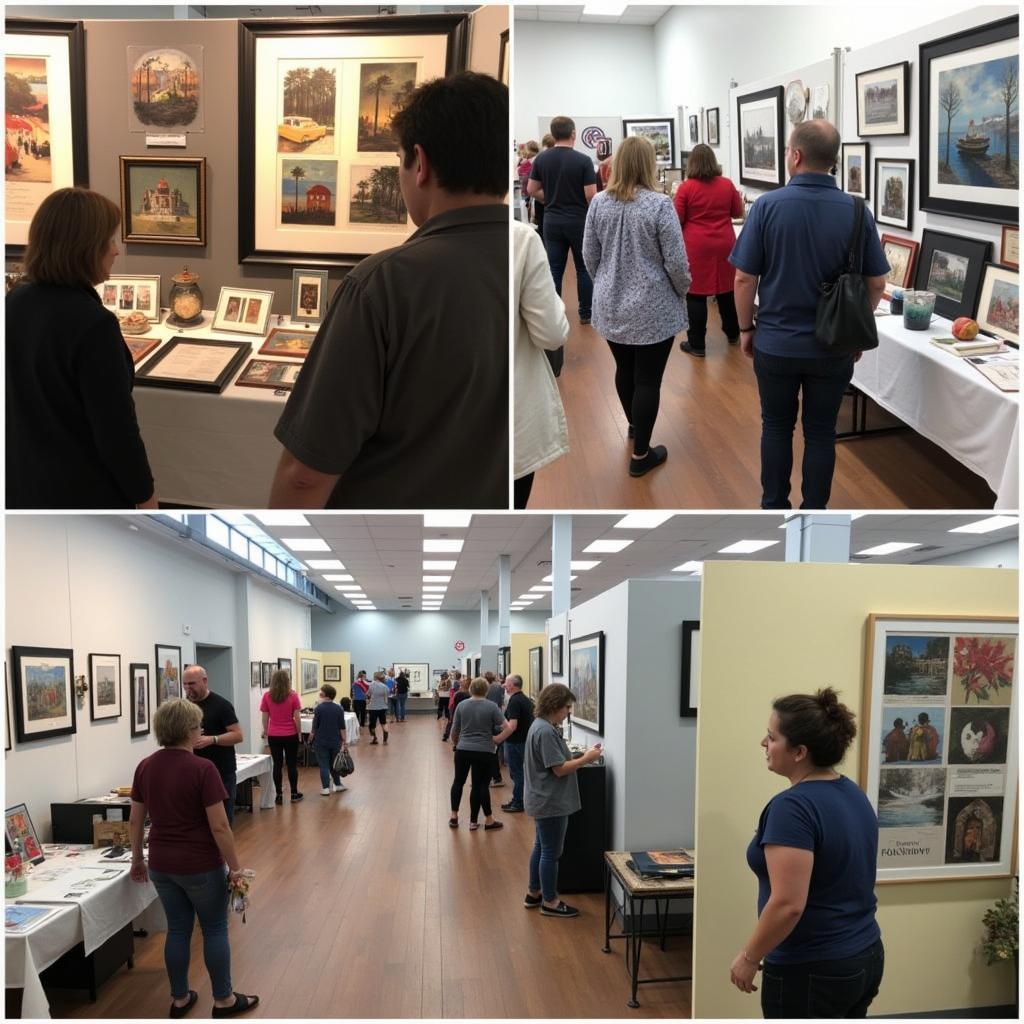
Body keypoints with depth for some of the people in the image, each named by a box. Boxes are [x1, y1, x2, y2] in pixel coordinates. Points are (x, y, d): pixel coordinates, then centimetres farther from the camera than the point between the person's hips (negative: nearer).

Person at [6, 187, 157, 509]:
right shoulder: (92, 324, -26)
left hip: (24, 478, 7)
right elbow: (116, 428, -22)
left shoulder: (15, 301, -2)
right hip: (84, 490, -7)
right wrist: (144, 494, -10)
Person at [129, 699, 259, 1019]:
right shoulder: (202, 768, -20)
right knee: (215, 929, 10)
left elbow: (135, 820, 7)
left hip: (161, 865, 5)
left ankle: (179, 999, 25)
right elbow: (219, 826, -18)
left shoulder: (145, 767, -1)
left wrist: (137, 859, 20)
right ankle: (223, 1000, 19)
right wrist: (235, 867, -9)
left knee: (177, 929, 17)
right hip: (201, 866, -5)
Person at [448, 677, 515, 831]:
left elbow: (454, 731, 7)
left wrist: (455, 743, 25)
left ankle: (454, 817, 20)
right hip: (484, 752, -2)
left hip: (463, 750, 2)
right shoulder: (492, 706, -6)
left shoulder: (461, 705, 0)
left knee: (458, 781, 18)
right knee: (479, 785, 5)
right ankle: (473, 821, 12)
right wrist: (496, 740, -3)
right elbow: (508, 729, -12)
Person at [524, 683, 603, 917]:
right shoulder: (546, 731, -23)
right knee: (551, 853, 1)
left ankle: (534, 893, 30)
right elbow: (559, 769, -22)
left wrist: (581, 757, 4)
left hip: (543, 801, 10)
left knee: (541, 848, 19)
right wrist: (586, 759, -13)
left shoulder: (541, 726, 9)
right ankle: (550, 902, 12)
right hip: (551, 802, -10)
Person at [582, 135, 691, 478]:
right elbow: (675, 261, -14)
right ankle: (641, 455, 10)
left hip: (611, 306, 5)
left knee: (624, 369, 23)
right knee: (648, 379, 4)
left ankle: (634, 425, 45)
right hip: (652, 309, -5)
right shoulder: (659, 204, -17)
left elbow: (589, 255, 5)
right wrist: (683, 291, 5)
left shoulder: (599, 203, -2)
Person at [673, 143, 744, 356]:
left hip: (696, 247, -4)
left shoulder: (686, 188, -10)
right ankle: (733, 333, 32)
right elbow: (738, 212, 12)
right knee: (726, 290, 17)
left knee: (695, 294, 2)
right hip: (724, 245, 4)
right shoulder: (727, 185, 0)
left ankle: (696, 344, 3)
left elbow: (677, 220, -6)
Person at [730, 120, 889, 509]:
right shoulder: (857, 211, -6)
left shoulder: (768, 205, -12)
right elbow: (876, 284, 0)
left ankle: (774, 510, 25)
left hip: (775, 343, -1)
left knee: (776, 427, 15)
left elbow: (744, 278, -9)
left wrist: (745, 328, 5)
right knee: (821, 433, 11)